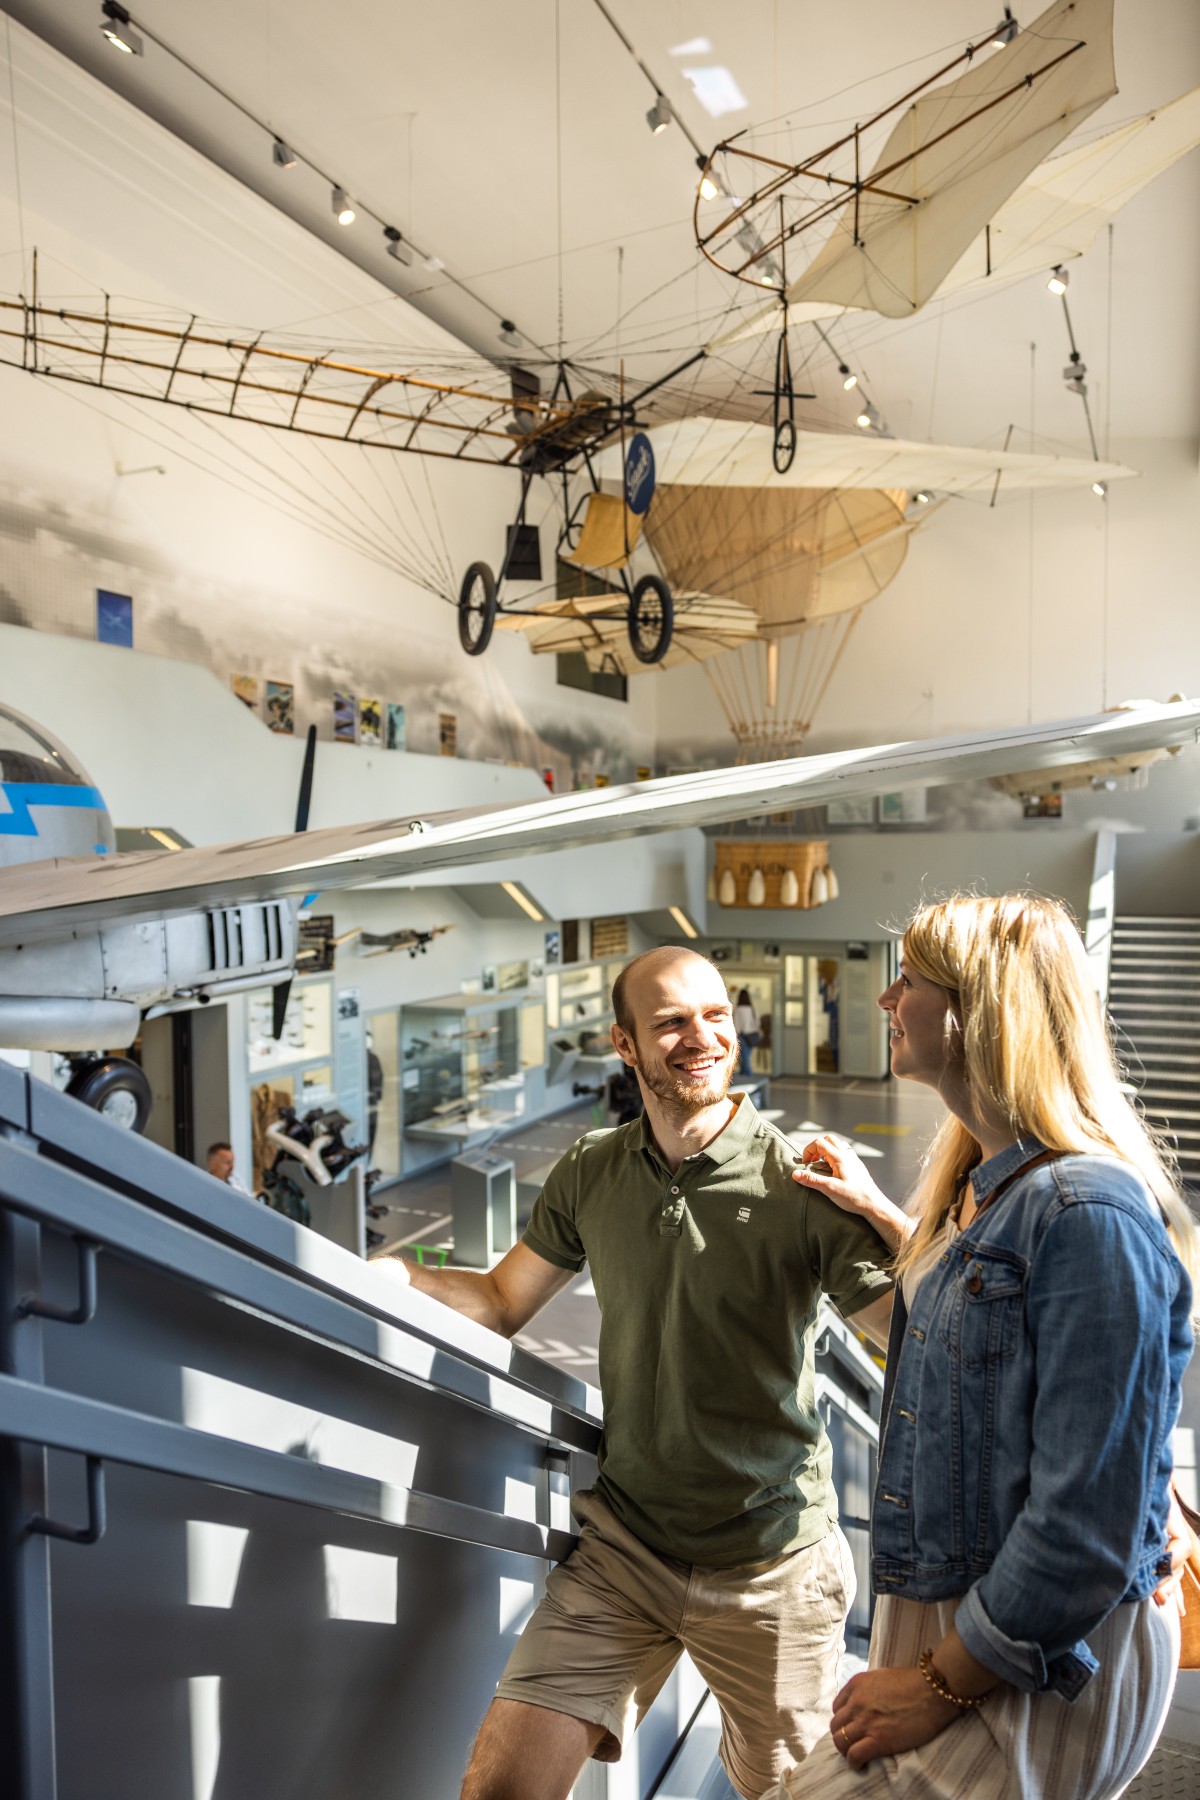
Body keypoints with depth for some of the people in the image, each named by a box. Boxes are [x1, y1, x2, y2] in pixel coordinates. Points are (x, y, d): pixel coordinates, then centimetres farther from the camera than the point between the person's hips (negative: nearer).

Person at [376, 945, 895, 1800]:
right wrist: (390, 1273, -7)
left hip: (770, 1564, -2)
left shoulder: (802, 1183, -15)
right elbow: (503, 1302, 10)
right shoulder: (592, 1174, -2)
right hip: (622, 1544, 3)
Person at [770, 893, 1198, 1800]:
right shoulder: (987, 1182, 5)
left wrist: (940, 1687, -16)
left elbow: (1085, 1526, -24)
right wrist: (877, 1211, 23)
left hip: (1037, 1672, -8)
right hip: (946, 1615, 9)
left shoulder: (1089, 1214, -25)